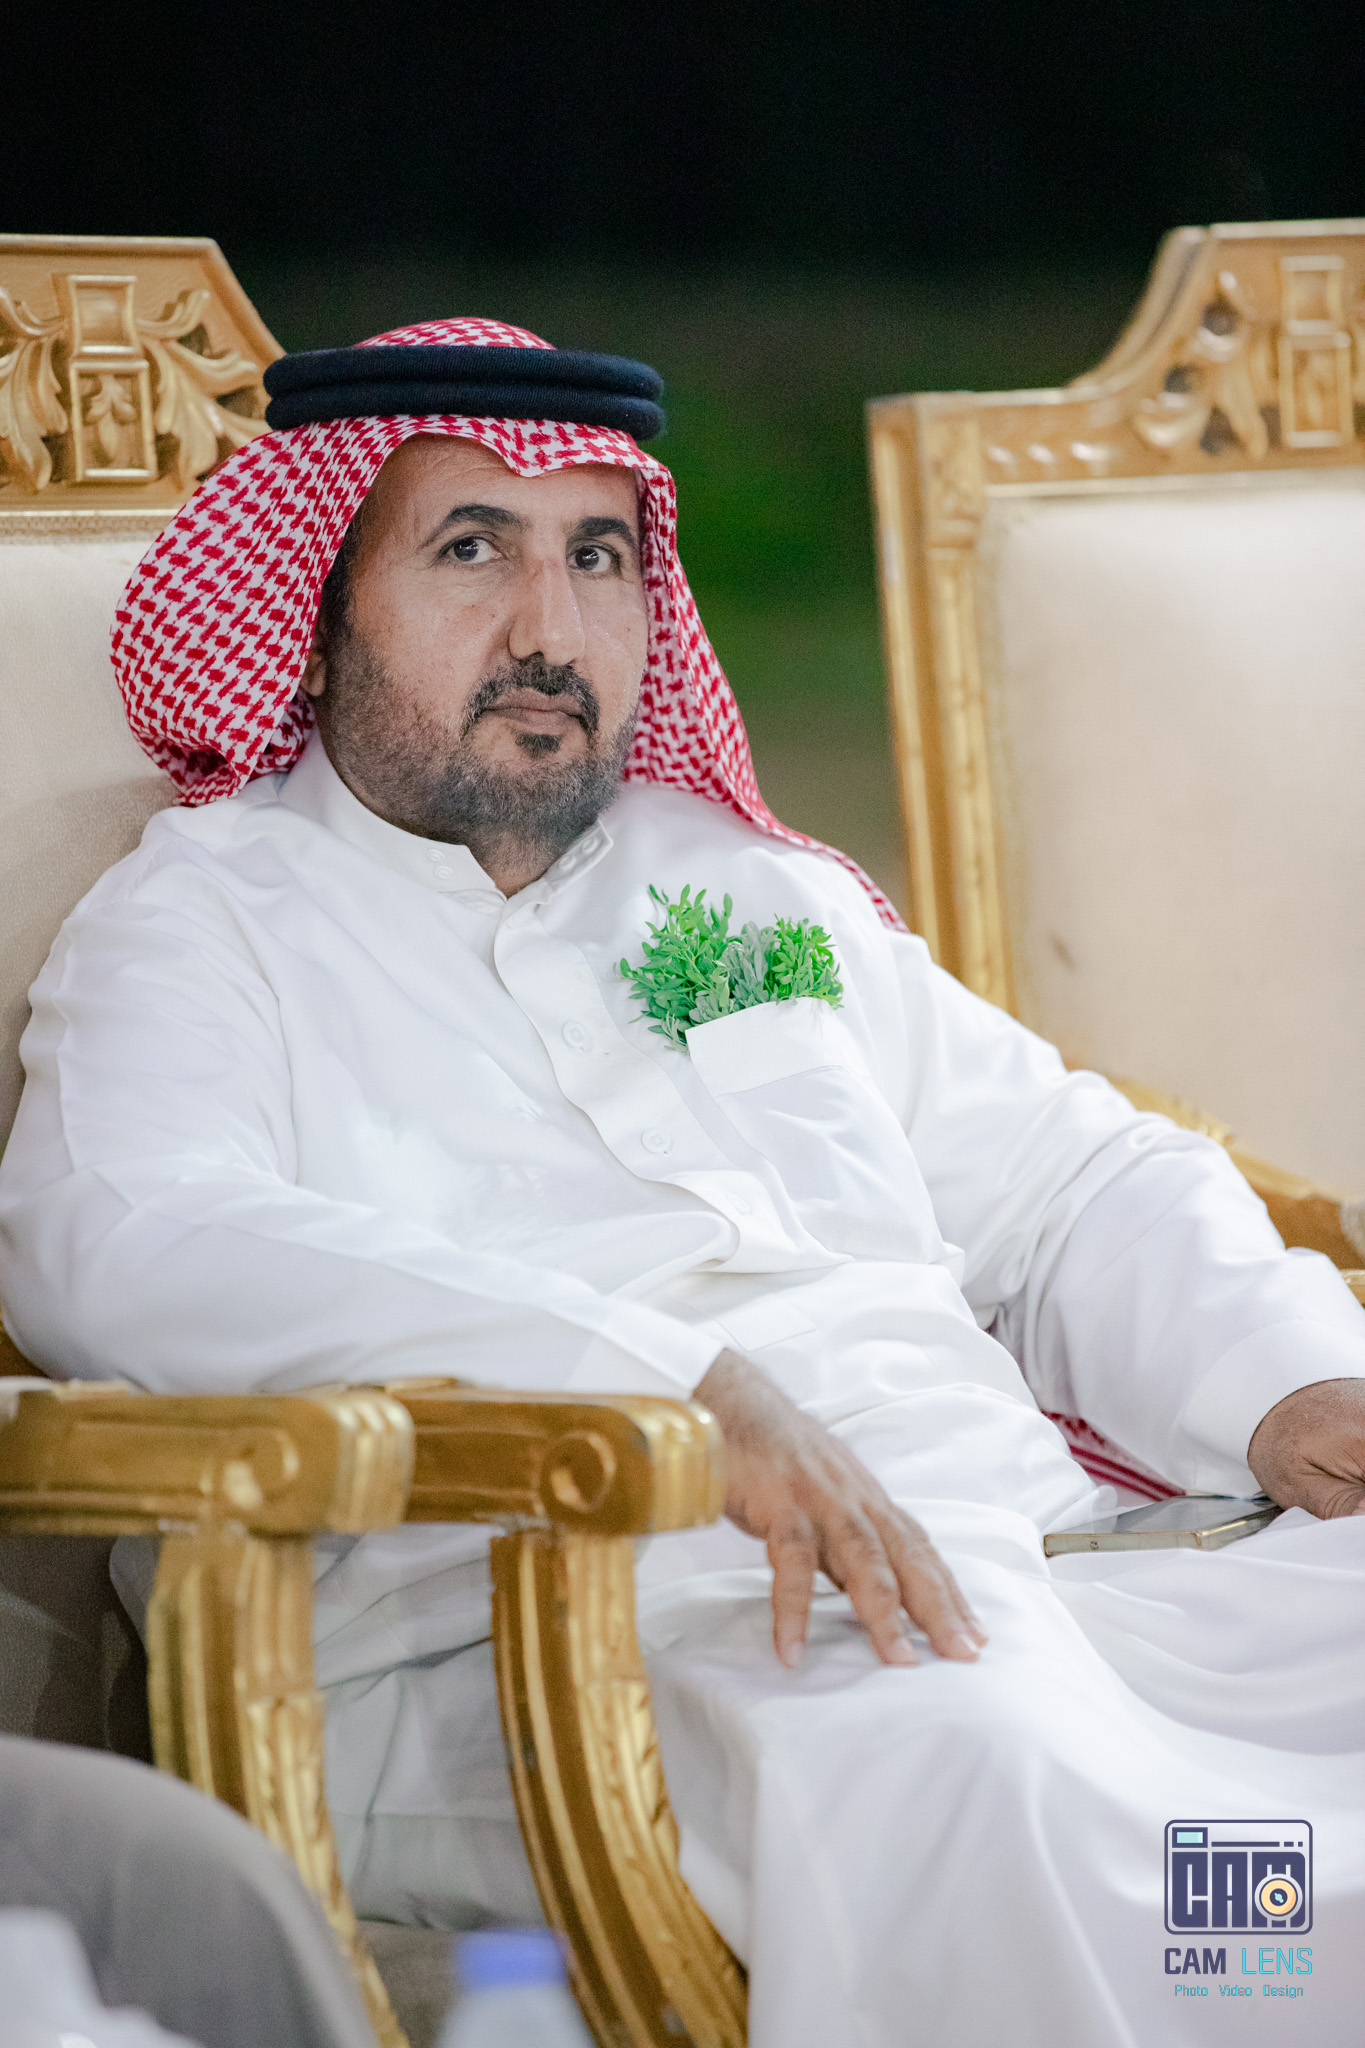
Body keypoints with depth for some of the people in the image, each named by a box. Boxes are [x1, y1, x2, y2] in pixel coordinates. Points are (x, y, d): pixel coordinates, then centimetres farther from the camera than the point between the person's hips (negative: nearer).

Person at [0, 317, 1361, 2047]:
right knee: (955, 1754, -38)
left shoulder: (758, 886, 30)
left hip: (1009, 1566, 6)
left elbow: (1064, 1187, 33)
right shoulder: (202, 925, 10)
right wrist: (682, 1391, -22)